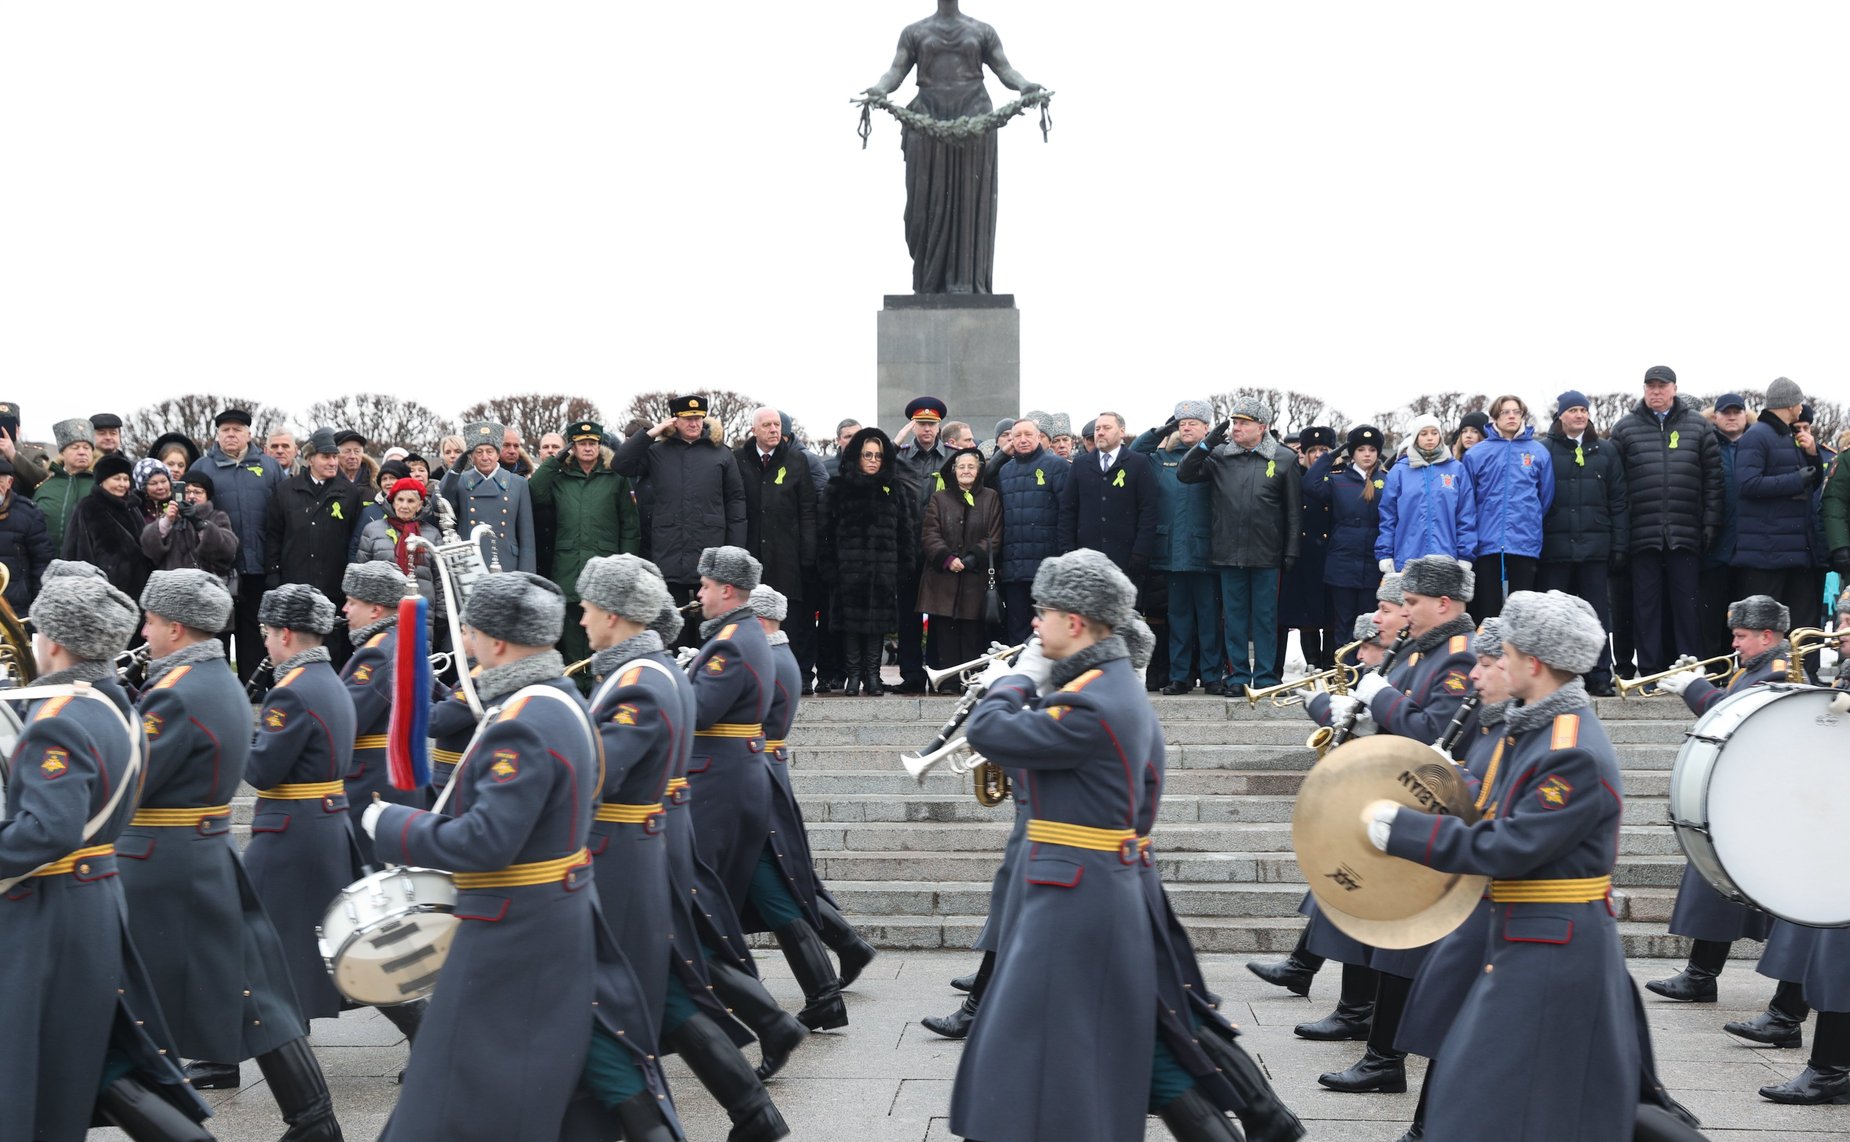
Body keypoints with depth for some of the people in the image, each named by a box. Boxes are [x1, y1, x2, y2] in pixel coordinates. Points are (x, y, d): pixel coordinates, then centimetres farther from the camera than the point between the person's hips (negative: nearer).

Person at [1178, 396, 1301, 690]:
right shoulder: (1220, 455, 6)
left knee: (1265, 617, 5)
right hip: (1229, 553, 2)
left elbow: (1294, 510, 2)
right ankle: (1238, 674, 16)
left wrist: (1291, 551, -2)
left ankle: (1265, 676, 12)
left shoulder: (1284, 458, 1)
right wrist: (1208, 443, -8)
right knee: (1234, 616, 8)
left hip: (1266, 555, -2)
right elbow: (1184, 475, 0)